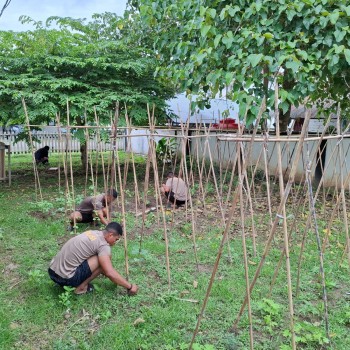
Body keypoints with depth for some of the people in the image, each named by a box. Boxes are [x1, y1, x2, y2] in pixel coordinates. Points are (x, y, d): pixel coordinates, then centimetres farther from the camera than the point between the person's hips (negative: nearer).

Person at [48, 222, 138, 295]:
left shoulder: (93, 233, 14)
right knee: (102, 261, -7)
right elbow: (110, 273, -19)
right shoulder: (103, 245, -13)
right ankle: (81, 287, 0)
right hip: (65, 278, -9)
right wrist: (130, 286, -8)